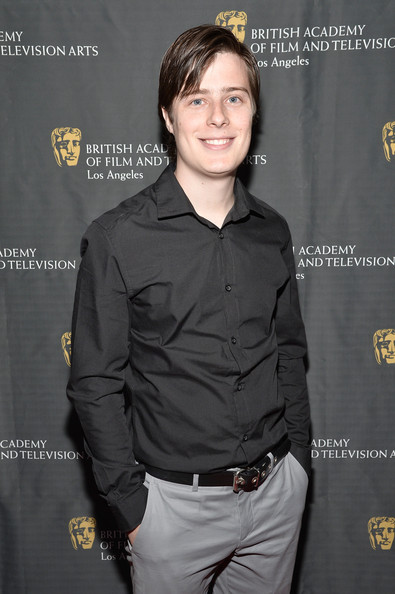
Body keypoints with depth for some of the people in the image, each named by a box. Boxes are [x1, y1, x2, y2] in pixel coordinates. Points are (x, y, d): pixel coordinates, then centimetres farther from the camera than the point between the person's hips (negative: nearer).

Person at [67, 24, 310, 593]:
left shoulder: (273, 232, 0)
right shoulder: (117, 238, -14)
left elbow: (289, 351, 9)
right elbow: (95, 384, -10)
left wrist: (298, 460, 8)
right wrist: (129, 503, -8)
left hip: (278, 490, 4)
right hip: (176, 499, -3)